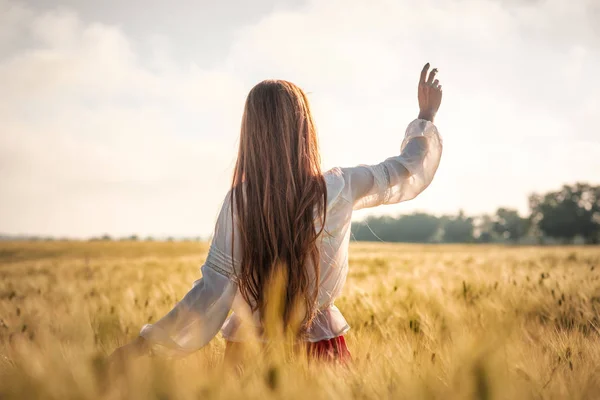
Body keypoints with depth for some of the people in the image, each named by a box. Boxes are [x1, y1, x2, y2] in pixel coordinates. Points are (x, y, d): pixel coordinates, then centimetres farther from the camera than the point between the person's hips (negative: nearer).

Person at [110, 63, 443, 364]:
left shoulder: (238, 202, -16)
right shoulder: (340, 189, -13)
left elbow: (212, 293, -16)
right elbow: (410, 169, 5)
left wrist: (143, 343, -7)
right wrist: (426, 116, 21)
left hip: (251, 348, -1)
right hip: (320, 345, 1)